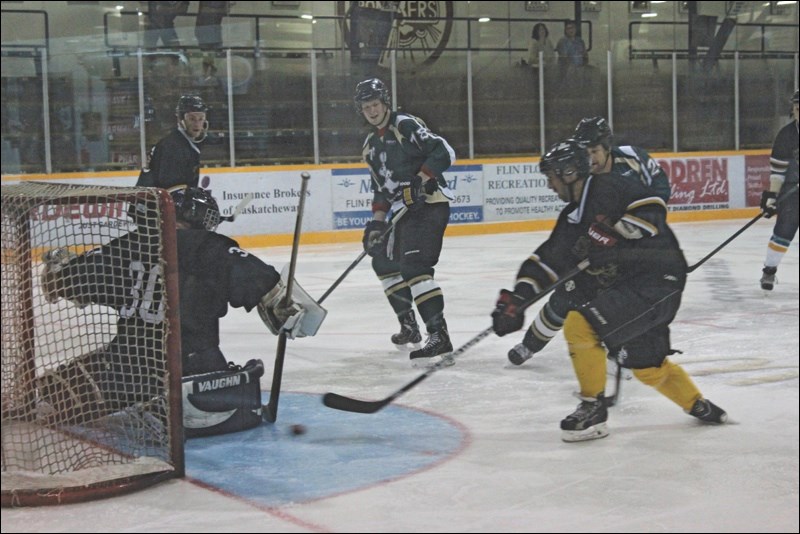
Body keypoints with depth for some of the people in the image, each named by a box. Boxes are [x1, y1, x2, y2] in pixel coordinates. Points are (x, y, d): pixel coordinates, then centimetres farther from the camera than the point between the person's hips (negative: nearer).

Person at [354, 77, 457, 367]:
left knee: (414, 265, -23)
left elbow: (444, 151, -18)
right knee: (383, 261, 19)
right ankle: (409, 326, 31)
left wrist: (421, 178, -26)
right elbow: (381, 188, 22)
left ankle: (439, 337, -30)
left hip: (430, 204, -10)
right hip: (404, 211, 10)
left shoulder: (406, 125, -9)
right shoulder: (371, 145, 18)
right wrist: (376, 222, 12)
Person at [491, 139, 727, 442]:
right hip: (624, 287, 10)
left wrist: (612, 236, -25)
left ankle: (593, 411, -5)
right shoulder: (571, 218, 13)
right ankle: (698, 406, 42)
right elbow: (548, 259, 12)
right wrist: (517, 298, 2)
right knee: (646, 365, 20)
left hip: (657, 279, -10)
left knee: (581, 325, -18)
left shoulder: (607, 189, -12)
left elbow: (651, 208, -21)